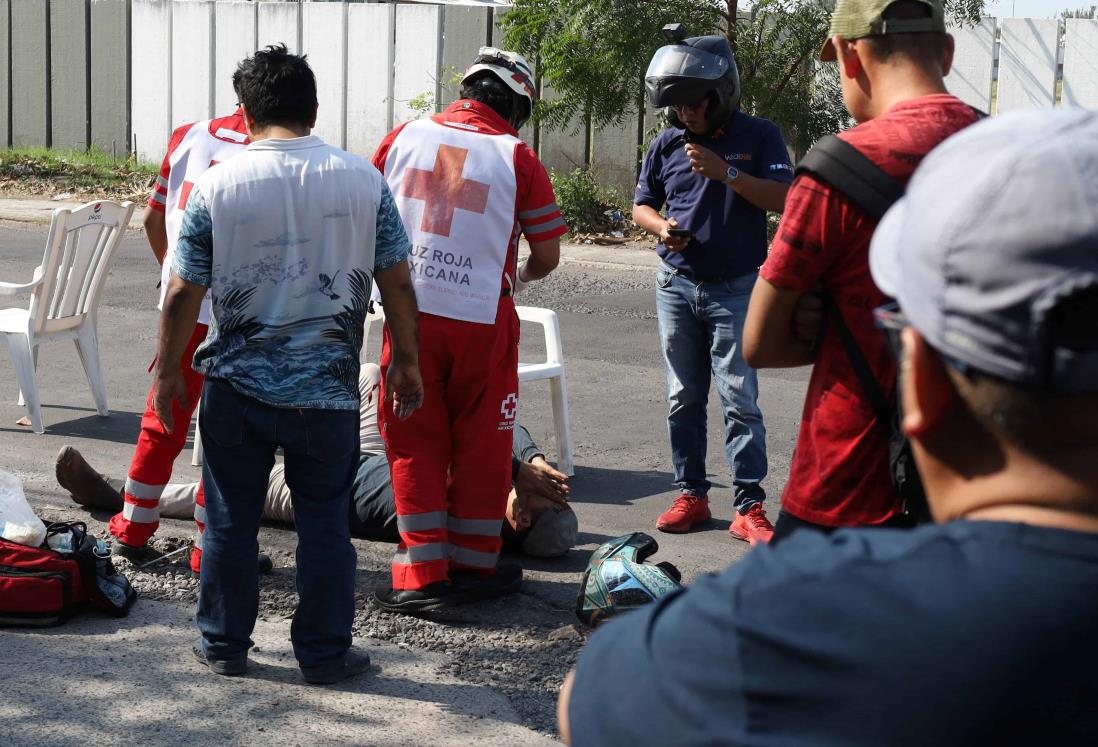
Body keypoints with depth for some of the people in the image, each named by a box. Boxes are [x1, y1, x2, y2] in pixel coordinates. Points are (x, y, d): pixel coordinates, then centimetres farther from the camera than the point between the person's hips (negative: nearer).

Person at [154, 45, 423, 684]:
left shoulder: (218, 185, -8)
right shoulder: (363, 180, -5)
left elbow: (184, 294, -5)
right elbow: (397, 282, -2)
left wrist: (168, 371, 9)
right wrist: (406, 362, 10)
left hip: (237, 386, 0)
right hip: (327, 391, 0)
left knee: (230, 519, 14)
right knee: (325, 522, 11)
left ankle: (224, 645, 25)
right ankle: (326, 655, 18)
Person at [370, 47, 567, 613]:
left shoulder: (404, 137, 4)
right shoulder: (517, 157, -4)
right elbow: (548, 256, 0)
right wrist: (520, 276, 23)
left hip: (409, 313, 2)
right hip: (481, 318, -2)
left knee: (415, 443, 11)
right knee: (481, 444, 12)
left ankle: (422, 574, 8)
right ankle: (474, 565, 23)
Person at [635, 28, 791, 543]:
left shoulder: (758, 137, -4)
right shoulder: (667, 144, 6)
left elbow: (783, 198, -14)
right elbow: (641, 205, 15)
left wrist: (725, 173, -23)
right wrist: (660, 227, -8)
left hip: (736, 288, -4)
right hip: (677, 286, 4)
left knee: (739, 399, -7)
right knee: (683, 399, 7)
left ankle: (749, 507, -5)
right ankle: (691, 495, 16)